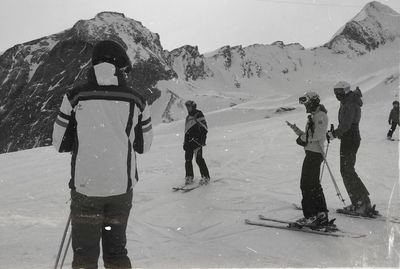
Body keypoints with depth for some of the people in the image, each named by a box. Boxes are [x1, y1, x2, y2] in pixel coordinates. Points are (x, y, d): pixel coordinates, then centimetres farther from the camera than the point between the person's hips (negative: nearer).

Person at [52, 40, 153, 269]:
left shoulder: (75, 98, -8)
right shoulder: (136, 102, -4)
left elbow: (60, 143, 0)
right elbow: (144, 146, 5)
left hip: (85, 187, -1)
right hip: (122, 187, 2)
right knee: (117, 249, 18)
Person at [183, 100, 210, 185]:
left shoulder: (199, 114, -2)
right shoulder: (188, 117, 21)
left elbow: (204, 128, -8)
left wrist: (202, 139, -17)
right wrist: (185, 142, 21)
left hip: (197, 140, -7)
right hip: (189, 141, 7)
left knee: (199, 159, -11)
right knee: (188, 159, 4)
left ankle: (205, 176, -4)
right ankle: (189, 177, 14)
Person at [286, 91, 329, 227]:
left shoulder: (320, 115, -11)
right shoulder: (314, 116, 19)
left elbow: (318, 135, -23)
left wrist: (304, 138, -12)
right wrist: (295, 129, 7)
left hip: (314, 154, -10)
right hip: (311, 153, 10)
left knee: (307, 184, -8)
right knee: (314, 185, 15)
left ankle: (311, 216, -4)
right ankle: (321, 215, 22)